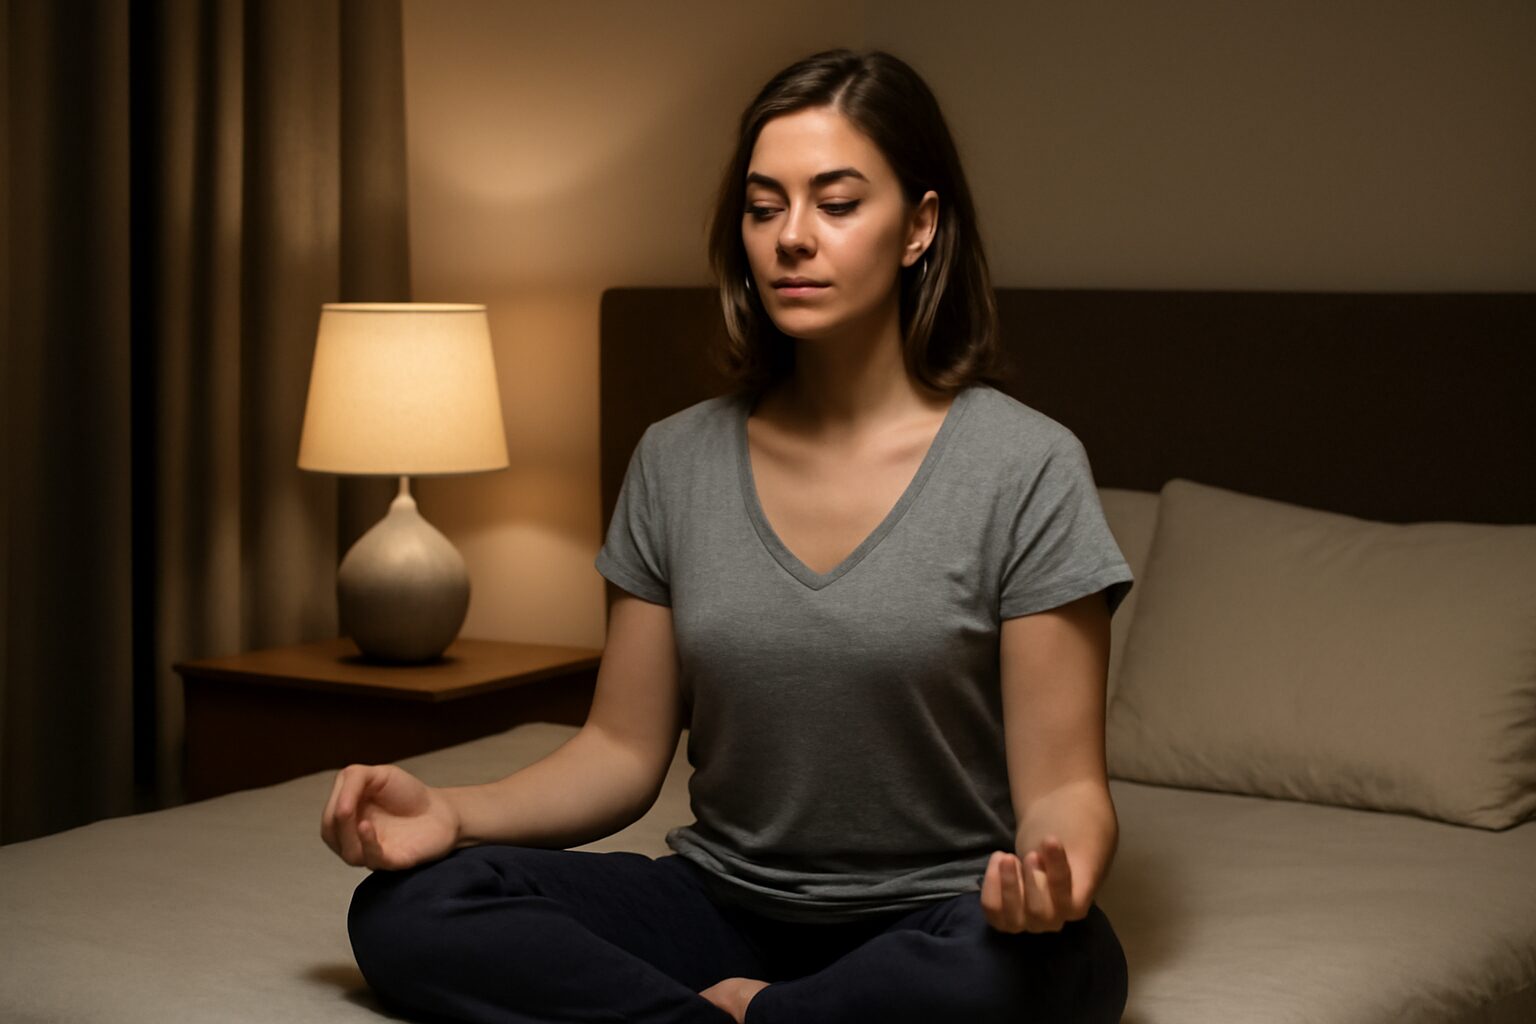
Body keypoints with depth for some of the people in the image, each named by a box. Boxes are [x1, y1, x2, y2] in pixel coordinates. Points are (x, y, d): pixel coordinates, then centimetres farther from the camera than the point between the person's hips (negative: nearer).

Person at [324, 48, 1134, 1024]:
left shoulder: (1026, 468, -9)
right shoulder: (677, 461, 4)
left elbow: (1062, 786, -9)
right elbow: (624, 751, 7)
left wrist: (1056, 869, -33)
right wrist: (452, 811, -12)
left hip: (936, 925, -3)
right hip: (726, 902, 4)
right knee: (404, 910, -18)